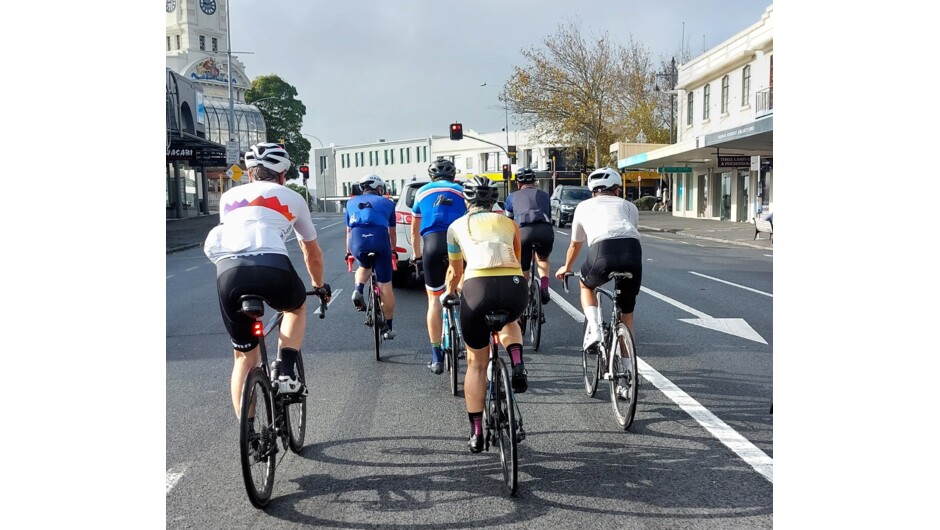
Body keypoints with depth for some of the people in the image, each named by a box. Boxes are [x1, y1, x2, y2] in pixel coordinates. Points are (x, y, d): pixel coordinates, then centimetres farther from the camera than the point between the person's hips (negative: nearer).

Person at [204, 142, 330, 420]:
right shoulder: (291, 197, 26)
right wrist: (319, 285, 54)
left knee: (245, 356, 20)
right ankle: (286, 373, 15)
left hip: (228, 271, 2)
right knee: (297, 306, 34)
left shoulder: (229, 197, 31)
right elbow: (312, 252, 36)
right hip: (272, 267, -2)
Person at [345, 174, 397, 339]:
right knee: (385, 286, 8)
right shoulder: (387, 203, 25)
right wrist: (394, 251, 49)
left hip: (357, 240, 2)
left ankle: (358, 290, 6)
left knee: (364, 266, 35)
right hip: (379, 239, -2)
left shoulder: (352, 202, 29)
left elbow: (349, 231, 34)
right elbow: (392, 232, 33)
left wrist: (348, 252, 48)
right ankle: (388, 328, 12)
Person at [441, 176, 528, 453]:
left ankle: (476, 433, 18)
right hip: (515, 287, 2)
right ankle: (518, 366, 11)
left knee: (476, 363, 16)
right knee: (509, 321, 39)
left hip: (478, 288, -1)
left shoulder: (457, 226, 21)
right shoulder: (509, 223, 24)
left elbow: (455, 272, 30)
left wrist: (448, 293, 51)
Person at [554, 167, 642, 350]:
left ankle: (594, 329, 9)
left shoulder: (584, 206, 31)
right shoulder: (629, 206, 31)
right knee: (627, 310, 20)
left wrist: (566, 267, 61)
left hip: (603, 249, -1)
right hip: (633, 250, 1)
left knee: (586, 285, 31)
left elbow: (575, 245, 43)